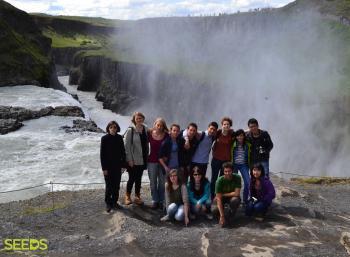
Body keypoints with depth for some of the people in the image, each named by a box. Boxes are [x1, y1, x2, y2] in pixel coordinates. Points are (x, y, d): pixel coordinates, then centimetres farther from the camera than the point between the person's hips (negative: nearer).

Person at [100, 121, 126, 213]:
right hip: (108, 166, -3)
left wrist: (123, 164, 3)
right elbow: (102, 154, -7)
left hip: (118, 166, 3)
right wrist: (104, 168, -9)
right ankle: (108, 203, 17)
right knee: (109, 186, 2)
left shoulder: (119, 138, -1)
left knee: (116, 185, 10)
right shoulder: (104, 138, -8)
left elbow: (123, 152, 6)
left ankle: (114, 201, 24)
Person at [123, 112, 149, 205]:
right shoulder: (130, 130, -10)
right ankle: (127, 196, 22)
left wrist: (147, 156, 7)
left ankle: (137, 197, 24)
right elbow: (126, 145, -11)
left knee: (139, 179, 13)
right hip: (133, 160, -5)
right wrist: (129, 159, -13)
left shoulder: (145, 129, 5)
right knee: (132, 178, 2)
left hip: (142, 159, 5)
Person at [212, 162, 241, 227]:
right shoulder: (219, 180, -25)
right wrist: (222, 216, -33)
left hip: (233, 197, 0)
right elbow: (219, 198, -27)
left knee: (235, 200, -36)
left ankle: (231, 216, -6)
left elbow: (237, 193, -24)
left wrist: (223, 194, -18)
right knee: (215, 211, -27)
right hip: (222, 198, 0)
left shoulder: (237, 177, -23)